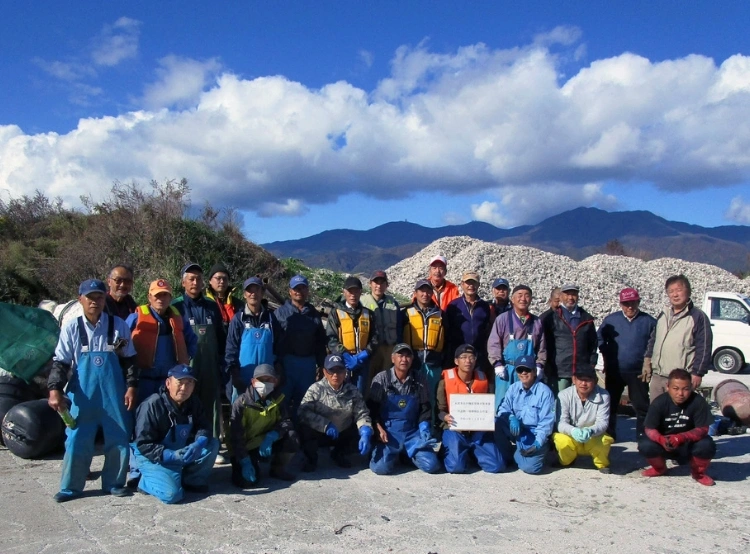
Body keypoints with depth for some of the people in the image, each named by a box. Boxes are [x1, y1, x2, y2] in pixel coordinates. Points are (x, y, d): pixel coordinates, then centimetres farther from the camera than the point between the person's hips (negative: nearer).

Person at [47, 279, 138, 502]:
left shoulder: (118, 325, 2)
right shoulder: (71, 328, 0)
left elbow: (129, 360, 7)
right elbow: (60, 362, 1)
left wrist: (131, 386, -1)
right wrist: (55, 390, -11)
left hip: (114, 393, 1)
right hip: (82, 394, -1)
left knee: (118, 438, 5)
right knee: (77, 440, 3)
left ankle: (114, 483, 20)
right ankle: (71, 487, 17)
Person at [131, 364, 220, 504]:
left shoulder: (193, 403, -5)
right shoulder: (152, 405, -24)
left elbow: (204, 427, -7)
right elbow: (143, 445, -24)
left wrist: (199, 444, -31)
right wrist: (171, 455, -36)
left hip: (182, 452, 6)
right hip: (153, 457, -6)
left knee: (213, 444, -13)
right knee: (172, 494, -27)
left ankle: (192, 480, 4)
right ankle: (146, 480, 4)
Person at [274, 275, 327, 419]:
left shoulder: (314, 314, 12)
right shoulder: (280, 313, 2)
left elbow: (321, 342, 13)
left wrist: (321, 365, 9)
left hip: (309, 363, 3)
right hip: (287, 362, -3)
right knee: (283, 398, 1)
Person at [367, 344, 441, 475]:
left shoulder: (419, 379, 1)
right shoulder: (381, 378, -6)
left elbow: (425, 408, 8)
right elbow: (371, 407, -1)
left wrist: (424, 430, -7)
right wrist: (379, 429, -13)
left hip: (412, 432, 2)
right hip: (388, 431, -2)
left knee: (432, 466, -15)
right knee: (380, 467, -23)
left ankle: (409, 453, 15)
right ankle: (388, 452, 11)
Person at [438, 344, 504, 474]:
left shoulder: (484, 380, 4)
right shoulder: (446, 380, -4)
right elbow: (439, 410, 0)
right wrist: (446, 417, -23)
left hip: (479, 430, 3)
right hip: (455, 430, -2)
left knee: (497, 466, -15)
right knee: (456, 466, -25)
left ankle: (472, 452, 16)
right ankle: (451, 450, 12)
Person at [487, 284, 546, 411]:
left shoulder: (537, 322, 8)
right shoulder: (502, 319, -2)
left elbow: (542, 347, 11)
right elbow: (493, 343, -4)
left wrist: (539, 366, 2)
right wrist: (498, 365, -10)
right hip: (506, 370, -2)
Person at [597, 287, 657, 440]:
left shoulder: (648, 321, -4)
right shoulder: (611, 320, 2)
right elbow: (600, 338, 9)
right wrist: (606, 357, 3)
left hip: (638, 373, -2)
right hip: (614, 372, 2)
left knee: (642, 406, 3)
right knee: (610, 405, 11)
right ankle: (609, 436, 23)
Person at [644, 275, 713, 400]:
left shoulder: (698, 317, -6)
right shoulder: (663, 316, 15)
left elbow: (704, 347, -10)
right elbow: (653, 340, 23)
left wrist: (697, 373, -14)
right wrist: (647, 362, 15)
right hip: (656, 376, 7)